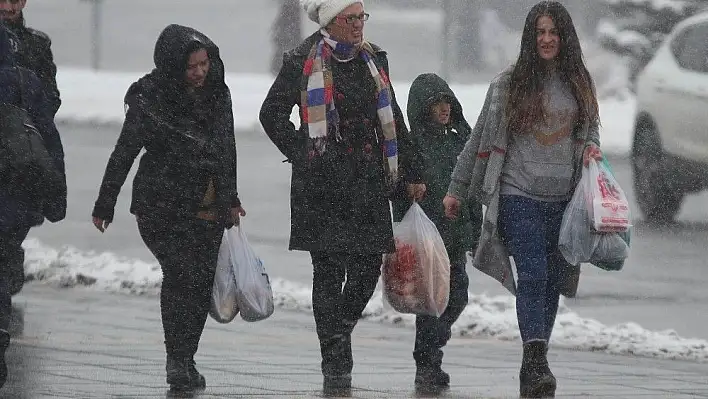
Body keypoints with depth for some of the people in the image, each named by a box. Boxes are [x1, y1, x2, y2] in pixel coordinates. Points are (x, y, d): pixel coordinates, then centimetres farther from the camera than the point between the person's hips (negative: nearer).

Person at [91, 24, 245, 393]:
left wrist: (231, 199, 24)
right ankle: (177, 359, -12)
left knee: (201, 283, 2)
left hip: (208, 210, 5)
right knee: (181, 273, -19)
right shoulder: (149, 98, -10)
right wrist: (104, 205, 0)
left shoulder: (217, 93, 6)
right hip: (163, 207, -5)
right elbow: (124, 153, -3)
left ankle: (185, 361, 15)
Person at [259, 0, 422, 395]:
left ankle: (339, 330, 29)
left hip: (369, 180, 5)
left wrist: (411, 173, 15)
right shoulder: (304, 62, -3)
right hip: (324, 183, -5)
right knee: (329, 270, -5)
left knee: (368, 266, 2)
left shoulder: (374, 59, 11)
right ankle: (336, 366, -3)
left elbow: (393, 119, 18)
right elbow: (273, 114, 2)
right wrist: (303, 155, -6)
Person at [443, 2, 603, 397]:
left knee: (552, 282, 5)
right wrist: (457, 189, 12)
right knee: (533, 276, -16)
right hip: (520, 197, -3)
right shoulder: (509, 83, 1)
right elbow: (481, 139, 8)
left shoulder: (580, 83, 10)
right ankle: (537, 364, -23)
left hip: (564, 199, 3)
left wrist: (592, 149, 0)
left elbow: (591, 129, 24)